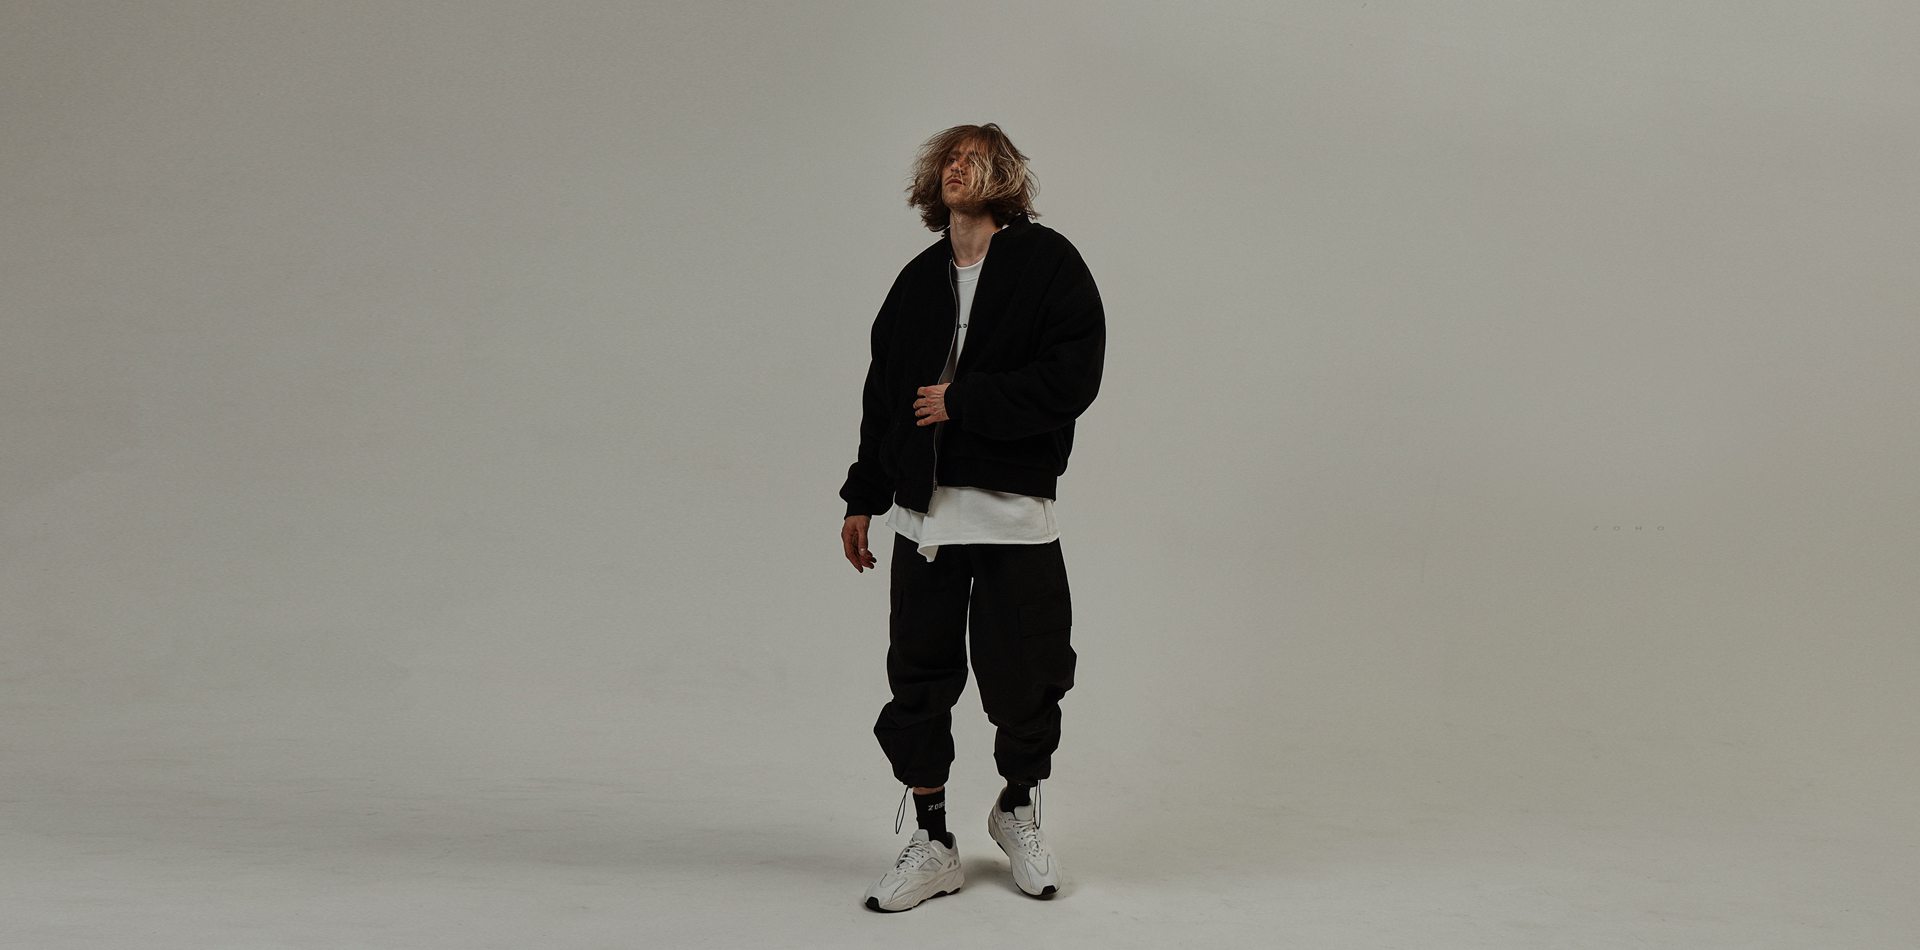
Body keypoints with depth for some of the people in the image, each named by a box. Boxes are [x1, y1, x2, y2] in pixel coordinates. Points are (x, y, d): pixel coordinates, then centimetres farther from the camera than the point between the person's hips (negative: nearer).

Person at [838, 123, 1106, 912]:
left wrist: (963, 401, -13)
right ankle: (931, 845, 16)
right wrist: (863, 496, 16)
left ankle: (1018, 810, 29)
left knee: (1025, 678, 2)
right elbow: (882, 392, 18)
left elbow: (1072, 377, -12)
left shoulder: (1047, 262, -2)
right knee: (917, 675, 4)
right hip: (923, 512, 4)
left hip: (1013, 510, -4)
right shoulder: (917, 282, 12)